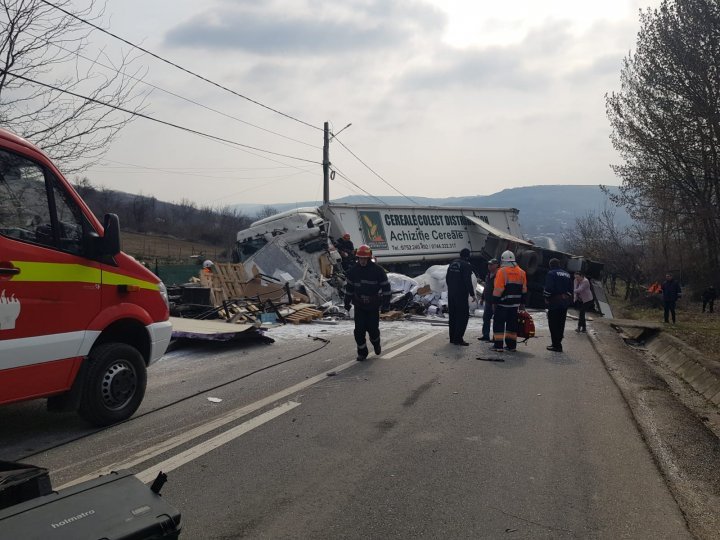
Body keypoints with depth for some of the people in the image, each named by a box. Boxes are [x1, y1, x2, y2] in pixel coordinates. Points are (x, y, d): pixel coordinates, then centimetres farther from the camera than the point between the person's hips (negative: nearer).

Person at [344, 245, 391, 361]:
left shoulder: (378, 270, -8)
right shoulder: (353, 271, 1)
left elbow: (386, 287, -2)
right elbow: (349, 287, 13)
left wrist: (386, 303, -5)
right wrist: (347, 302, 15)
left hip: (373, 305, -2)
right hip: (359, 305, 2)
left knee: (372, 328, 0)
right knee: (359, 330, -2)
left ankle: (376, 342, 34)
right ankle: (362, 352, 13)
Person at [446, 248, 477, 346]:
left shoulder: (452, 263, 11)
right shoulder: (466, 265, -13)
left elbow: (447, 278, 17)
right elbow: (468, 282, -18)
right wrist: (472, 294, -13)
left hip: (451, 294, 8)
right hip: (461, 295, -8)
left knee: (452, 315, 14)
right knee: (463, 316, -4)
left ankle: (452, 338, 19)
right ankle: (458, 338, -9)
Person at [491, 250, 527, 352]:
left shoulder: (502, 271, -11)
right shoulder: (521, 272, 9)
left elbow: (498, 289, -14)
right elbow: (524, 289, 14)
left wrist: (494, 302, -8)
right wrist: (522, 303, 20)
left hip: (502, 303, -6)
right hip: (515, 304, 6)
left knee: (499, 324, 1)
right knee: (512, 324, 13)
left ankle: (498, 345, -1)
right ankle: (512, 345, 15)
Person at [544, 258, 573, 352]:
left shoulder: (551, 274, -9)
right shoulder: (567, 274, 15)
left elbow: (548, 288, -17)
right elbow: (570, 288, 17)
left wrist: (546, 298, -4)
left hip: (555, 301, -8)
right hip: (565, 301, 8)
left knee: (553, 324, -2)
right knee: (561, 323, 15)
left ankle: (556, 345, -4)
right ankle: (558, 343, 22)